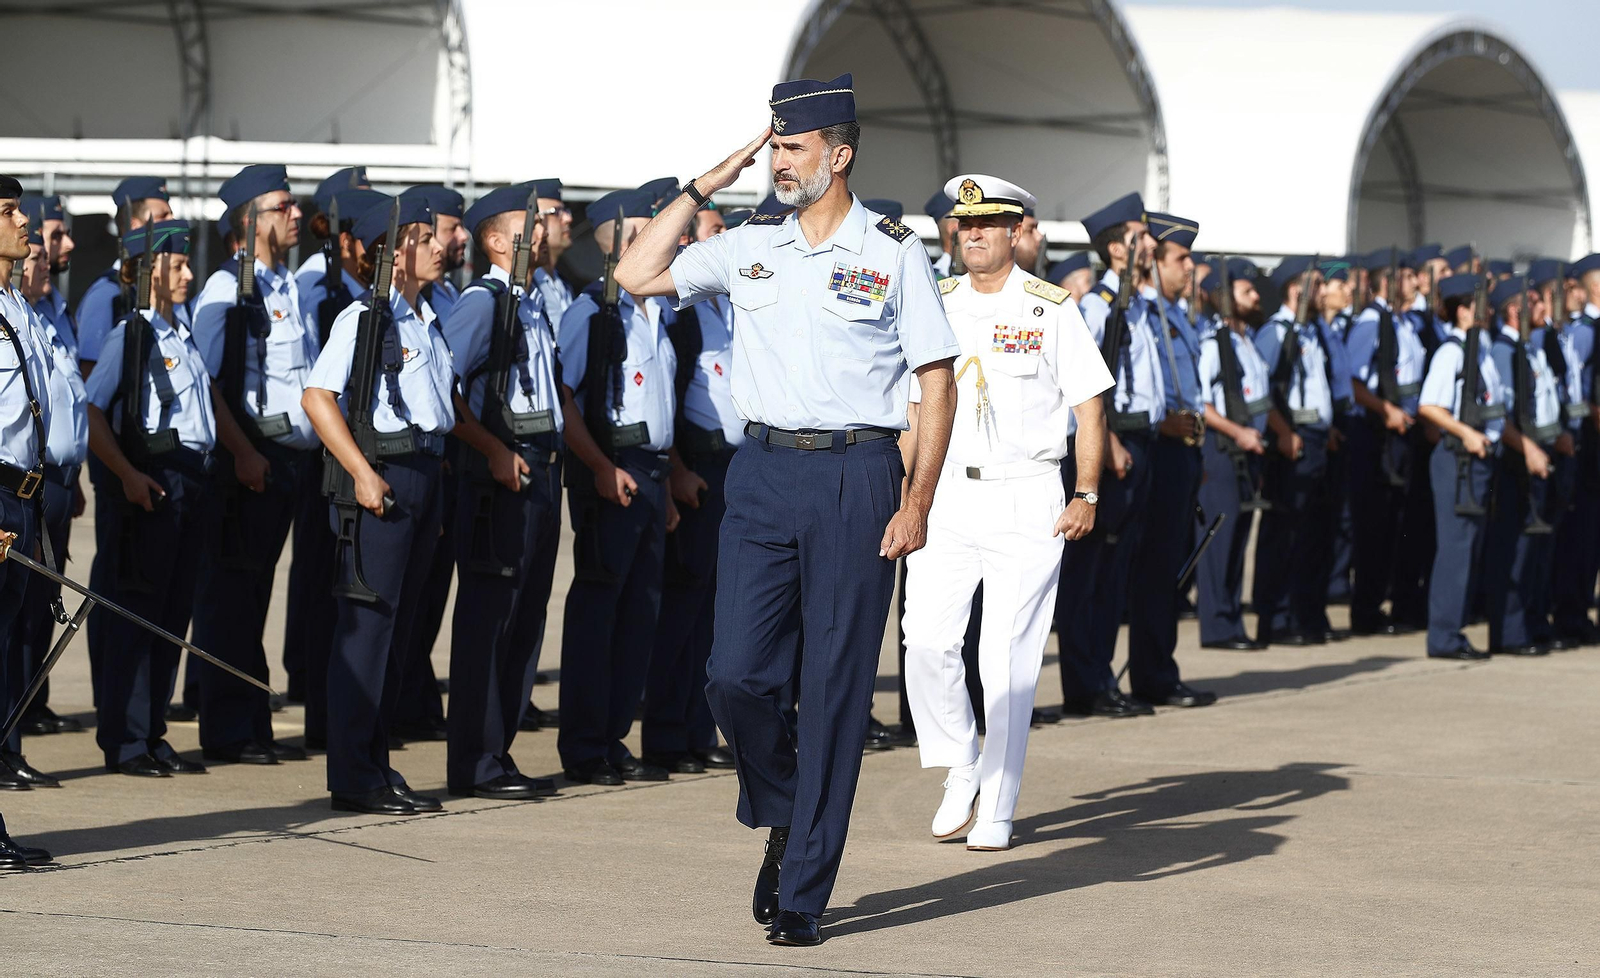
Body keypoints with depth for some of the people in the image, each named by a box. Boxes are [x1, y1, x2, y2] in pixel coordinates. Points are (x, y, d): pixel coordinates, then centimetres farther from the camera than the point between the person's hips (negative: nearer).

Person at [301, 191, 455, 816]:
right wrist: (362, 474, -20)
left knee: (398, 623, 11)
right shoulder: (365, 317, -10)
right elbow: (317, 397, -16)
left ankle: (376, 767, 17)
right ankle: (353, 777, -4)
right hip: (381, 473, -9)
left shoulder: (427, 322, 16)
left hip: (423, 475, 9)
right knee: (368, 620, -7)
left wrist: (434, 480, 17)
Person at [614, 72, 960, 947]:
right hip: (764, 471, 3)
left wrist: (917, 504, -7)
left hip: (856, 475, -3)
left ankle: (802, 892, 6)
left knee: (834, 686, 0)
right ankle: (781, 818, 23)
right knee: (736, 675, -5)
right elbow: (637, 276, 7)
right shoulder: (750, 246, 10)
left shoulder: (892, 252, 0)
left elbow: (938, 384, 0)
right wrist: (704, 186, 5)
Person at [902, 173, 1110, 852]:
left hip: (1025, 498, -3)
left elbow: (1089, 407, 1)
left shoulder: (1051, 310, -1)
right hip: (945, 494, 3)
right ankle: (962, 771, 13)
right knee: (926, 641, -8)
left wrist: (1086, 496, -7)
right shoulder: (935, 305, 9)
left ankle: (995, 811, 4)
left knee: (1010, 658, -3)